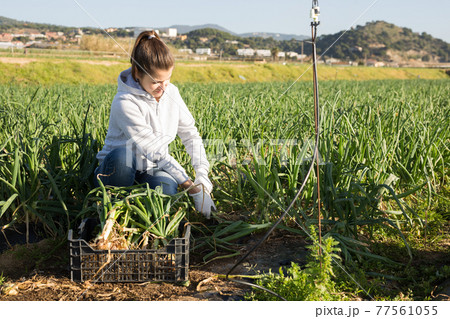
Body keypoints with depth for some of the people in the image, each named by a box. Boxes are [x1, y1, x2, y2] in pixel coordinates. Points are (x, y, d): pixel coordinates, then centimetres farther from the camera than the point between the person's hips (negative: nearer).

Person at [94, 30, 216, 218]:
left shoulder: (171, 92, -2)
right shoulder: (125, 103, -22)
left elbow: (190, 135, 3)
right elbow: (153, 150, -25)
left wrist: (203, 178, -13)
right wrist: (192, 188, -27)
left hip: (152, 171, 3)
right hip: (118, 169, -3)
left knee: (167, 187, -33)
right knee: (121, 155, -39)